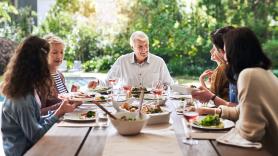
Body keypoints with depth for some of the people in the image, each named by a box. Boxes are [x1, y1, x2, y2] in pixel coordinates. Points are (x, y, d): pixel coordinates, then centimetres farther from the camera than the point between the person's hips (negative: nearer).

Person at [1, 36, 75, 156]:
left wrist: (60, 111, -3)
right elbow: (35, 136, -20)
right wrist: (59, 112, -14)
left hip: (27, 145, 8)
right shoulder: (22, 98, -25)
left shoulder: (27, 89, 3)